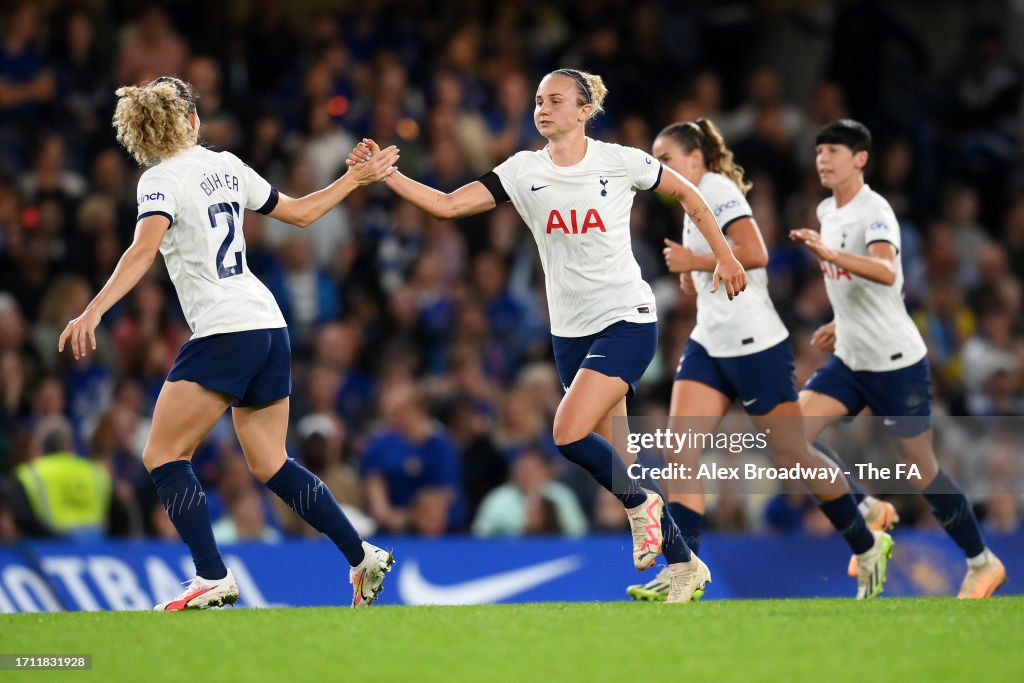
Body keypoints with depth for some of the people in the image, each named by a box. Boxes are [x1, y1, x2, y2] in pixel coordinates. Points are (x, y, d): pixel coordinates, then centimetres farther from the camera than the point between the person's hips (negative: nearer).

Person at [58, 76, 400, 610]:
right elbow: (300, 212, 22)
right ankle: (363, 558, 16)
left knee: (163, 456, -4)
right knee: (270, 465, 16)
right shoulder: (226, 166, 13)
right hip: (269, 327, 8)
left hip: (225, 335, -8)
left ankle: (212, 579, -13)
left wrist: (94, 311, -33)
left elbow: (143, 250, -24)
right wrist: (356, 179, 37)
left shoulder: (161, 180, -7)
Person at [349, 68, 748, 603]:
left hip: (627, 320, -5)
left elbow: (686, 194, 8)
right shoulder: (523, 172, 0)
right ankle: (683, 564, 16)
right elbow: (446, 205, -7)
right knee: (606, 454, 6)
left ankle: (639, 504, 4)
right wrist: (383, 173, -19)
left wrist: (724, 256, 6)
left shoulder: (621, 161, -8)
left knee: (569, 434, -22)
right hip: (570, 331, 5)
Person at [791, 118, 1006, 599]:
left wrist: (828, 253, -52)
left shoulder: (874, 212, -19)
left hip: (896, 363, -8)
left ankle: (982, 563, 19)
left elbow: (886, 273, -40)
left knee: (923, 475, 1)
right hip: (849, 361, 8)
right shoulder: (827, 212, 8)